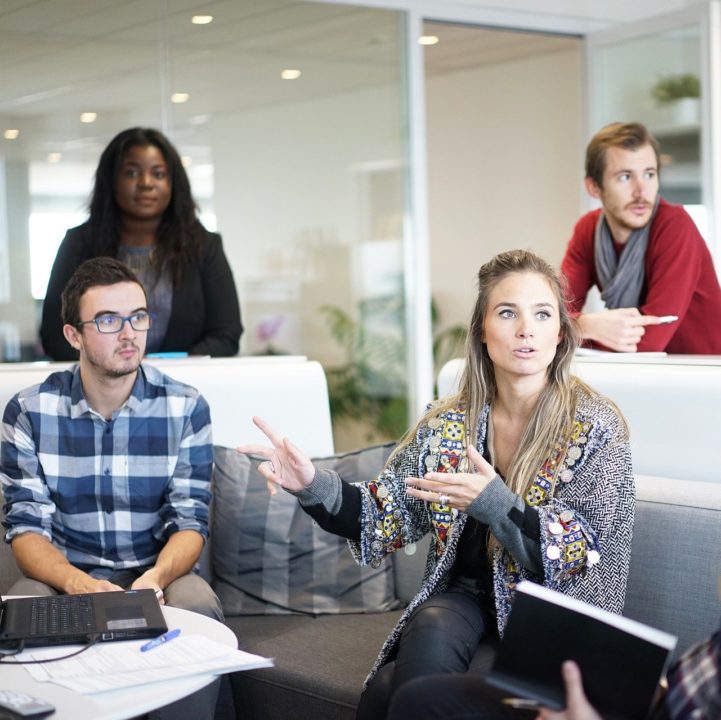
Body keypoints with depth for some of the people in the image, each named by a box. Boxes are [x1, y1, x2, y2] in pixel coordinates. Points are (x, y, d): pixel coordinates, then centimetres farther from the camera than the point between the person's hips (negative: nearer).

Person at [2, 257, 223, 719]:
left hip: (158, 573, 0)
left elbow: (190, 521, -6)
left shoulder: (185, 408, -4)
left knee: (199, 609, -32)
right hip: (65, 574, 0)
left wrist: (156, 577, -29)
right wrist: (76, 582, -29)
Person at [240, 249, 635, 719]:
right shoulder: (446, 425, 4)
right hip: (462, 600, 4)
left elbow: (584, 556, -13)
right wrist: (315, 486, -15)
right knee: (431, 633, -32)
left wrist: (493, 503, -28)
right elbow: (389, 518, 4)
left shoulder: (595, 428, -7)